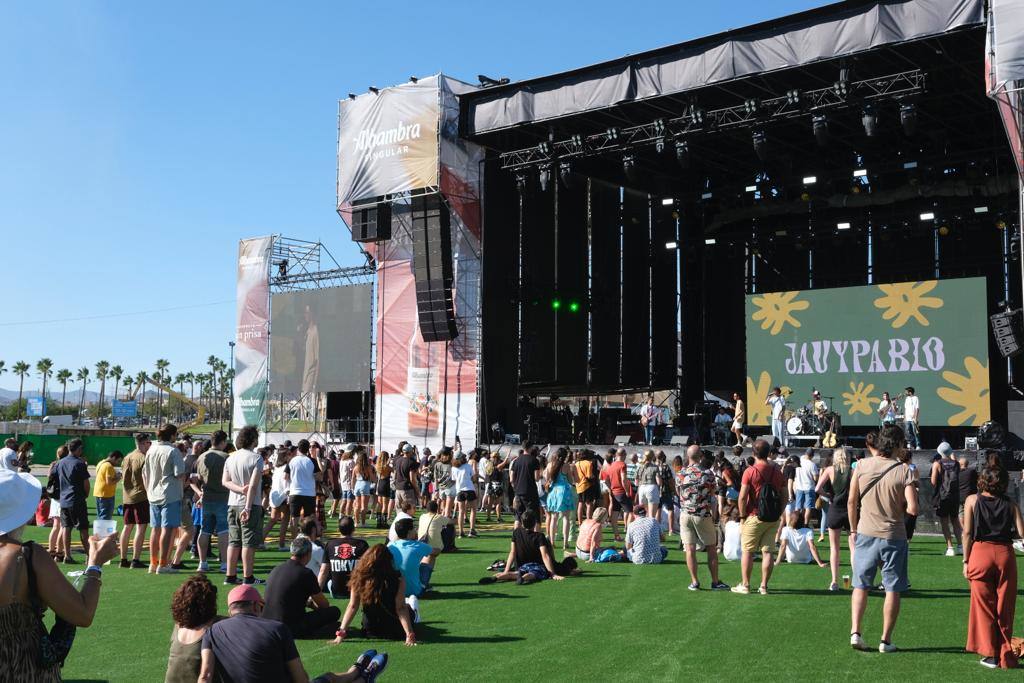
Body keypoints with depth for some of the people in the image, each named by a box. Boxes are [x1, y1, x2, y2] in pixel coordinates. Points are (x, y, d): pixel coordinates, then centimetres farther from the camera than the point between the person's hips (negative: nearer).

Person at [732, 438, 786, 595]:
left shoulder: (750, 471, -10)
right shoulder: (778, 471, 5)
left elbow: (742, 496, -14)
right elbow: (784, 496, 7)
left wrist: (742, 514, -3)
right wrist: (778, 514, 14)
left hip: (754, 517, -4)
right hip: (773, 519, 4)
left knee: (747, 551, 6)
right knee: (768, 552, 6)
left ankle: (745, 585, 9)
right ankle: (764, 586, 8)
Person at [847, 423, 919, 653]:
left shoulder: (862, 465, -5)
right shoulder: (904, 471, -12)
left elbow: (851, 502, -2)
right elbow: (912, 508, -17)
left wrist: (853, 530, 10)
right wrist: (899, 507, 5)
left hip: (866, 533, 2)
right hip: (894, 536, -2)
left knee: (861, 585, 14)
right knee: (893, 589, 10)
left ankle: (855, 631, 6)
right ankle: (886, 640, 13)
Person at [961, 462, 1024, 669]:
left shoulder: (972, 500, 3)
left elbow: (967, 532, -1)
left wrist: (966, 561, 3)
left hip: (981, 551, -1)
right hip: (1005, 553, 1)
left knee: (984, 605, 7)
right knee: (1005, 607, 10)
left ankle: (991, 654, 10)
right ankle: (1005, 656, 14)